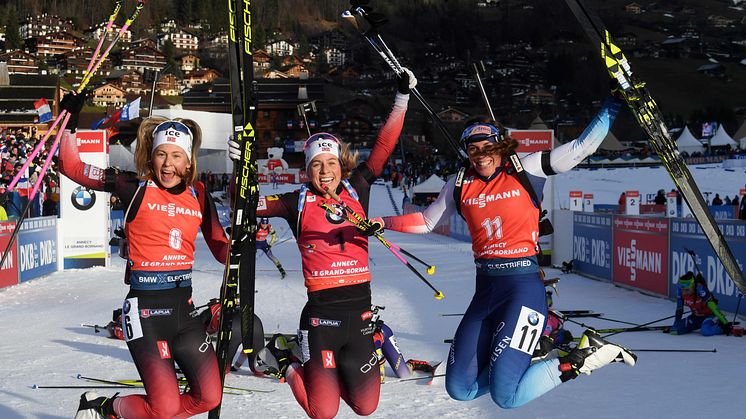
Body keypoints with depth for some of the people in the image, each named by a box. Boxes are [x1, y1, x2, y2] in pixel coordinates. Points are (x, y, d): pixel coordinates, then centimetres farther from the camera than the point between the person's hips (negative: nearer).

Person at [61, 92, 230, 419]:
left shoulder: (198, 195, 5)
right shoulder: (136, 188, -5)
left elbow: (221, 248, 9)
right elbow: (71, 167, -4)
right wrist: (70, 123, -14)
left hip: (184, 307, 5)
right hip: (146, 309, -5)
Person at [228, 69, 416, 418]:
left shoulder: (357, 189, 6)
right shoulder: (298, 203, 0)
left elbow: (384, 145, 2)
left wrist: (402, 96, -3)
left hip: (360, 310, 3)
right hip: (320, 314, -3)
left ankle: (328, 364, 33)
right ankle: (283, 359, 21)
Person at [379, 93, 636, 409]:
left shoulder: (526, 169, -1)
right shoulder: (460, 186, 10)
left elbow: (581, 147, -4)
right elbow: (426, 222, 22)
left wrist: (612, 106, -8)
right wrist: (379, 223, 15)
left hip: (523, 284, -6)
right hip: (485, 289, 6)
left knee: (505, 395, -16)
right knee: (459, 388, 5)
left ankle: (579, 359, 4)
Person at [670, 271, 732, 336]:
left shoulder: (700, 289, -31)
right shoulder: (680, 291, -15)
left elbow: (713, 306, -32)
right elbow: (679, 309, -2)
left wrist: (726, 324, -32)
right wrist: (676, 324, 3)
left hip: (709, 315, -5)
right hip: (696, 317, 5)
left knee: (705, 331, -35)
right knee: (675, 329, -11)